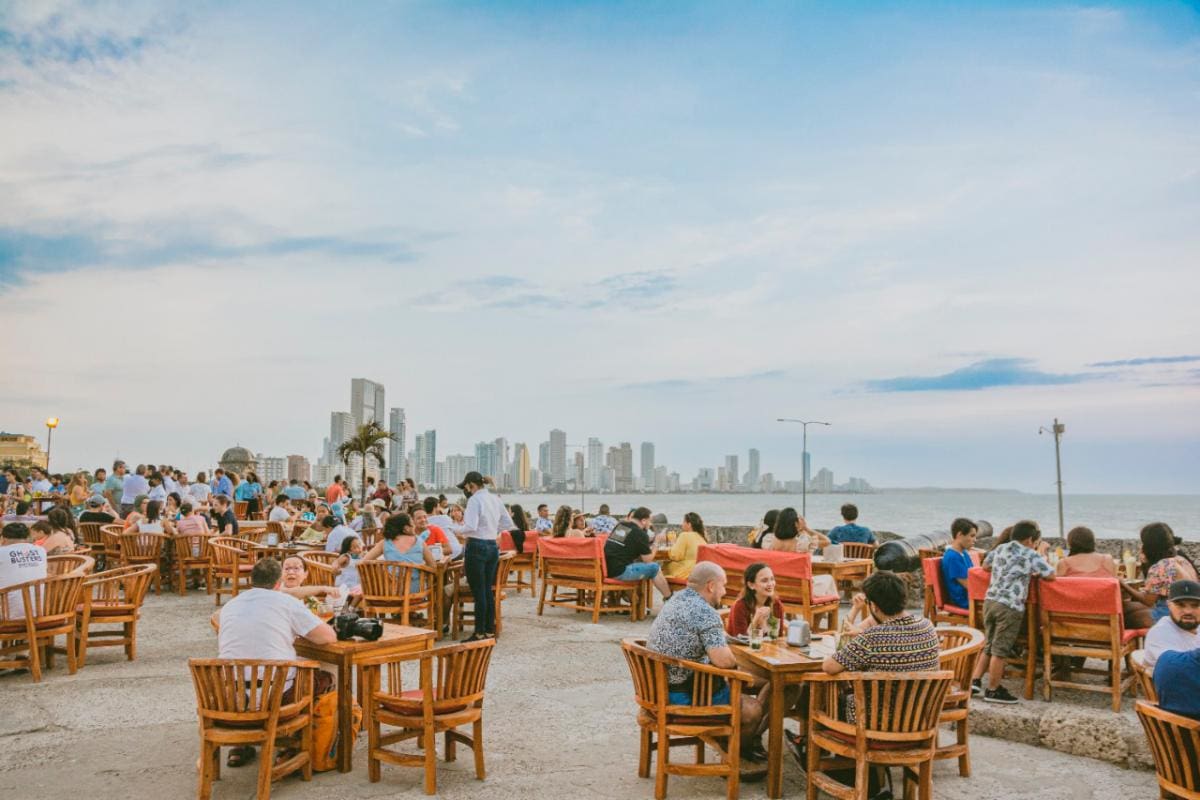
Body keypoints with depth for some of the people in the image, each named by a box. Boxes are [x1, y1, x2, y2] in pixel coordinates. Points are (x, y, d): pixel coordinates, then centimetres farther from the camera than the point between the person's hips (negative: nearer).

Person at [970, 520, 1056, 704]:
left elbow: (985, 566, 29)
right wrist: (1041, 554, 11)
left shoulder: (999, 549, 15)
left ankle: (975, 681, 17)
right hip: (1010, 606, -6)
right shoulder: (1031, 555, -4)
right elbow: (1052, 575, -1)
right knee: (1000, 650, 2)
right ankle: (993, 691, 9)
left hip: (990, 601, 6)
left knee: (989, 646, 18)